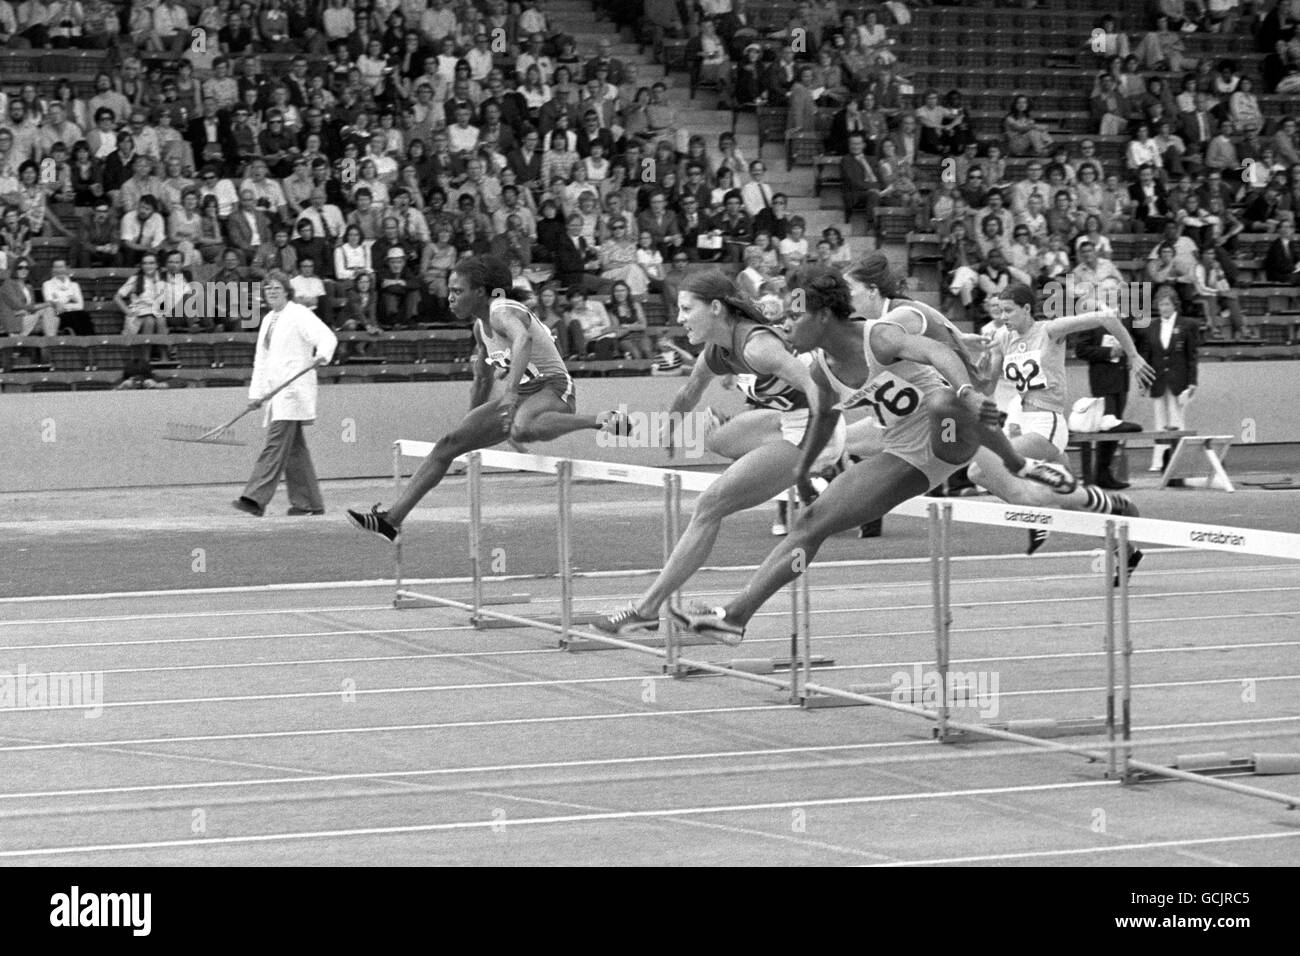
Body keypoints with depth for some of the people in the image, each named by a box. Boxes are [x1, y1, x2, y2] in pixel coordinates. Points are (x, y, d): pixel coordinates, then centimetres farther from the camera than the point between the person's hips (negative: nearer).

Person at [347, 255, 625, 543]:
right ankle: (392, 520, 6)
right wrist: (472, 428, 35)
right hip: (517, 399, 9)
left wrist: (510, 392, -52)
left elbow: (523, 339, -41)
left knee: (521, 430, -44)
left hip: (552, 390, -9)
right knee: (447, 445, 4)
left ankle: (601, 421, -30)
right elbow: (483, 380, 27)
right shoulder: (481, 327, 12)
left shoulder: (503, 312, -17)